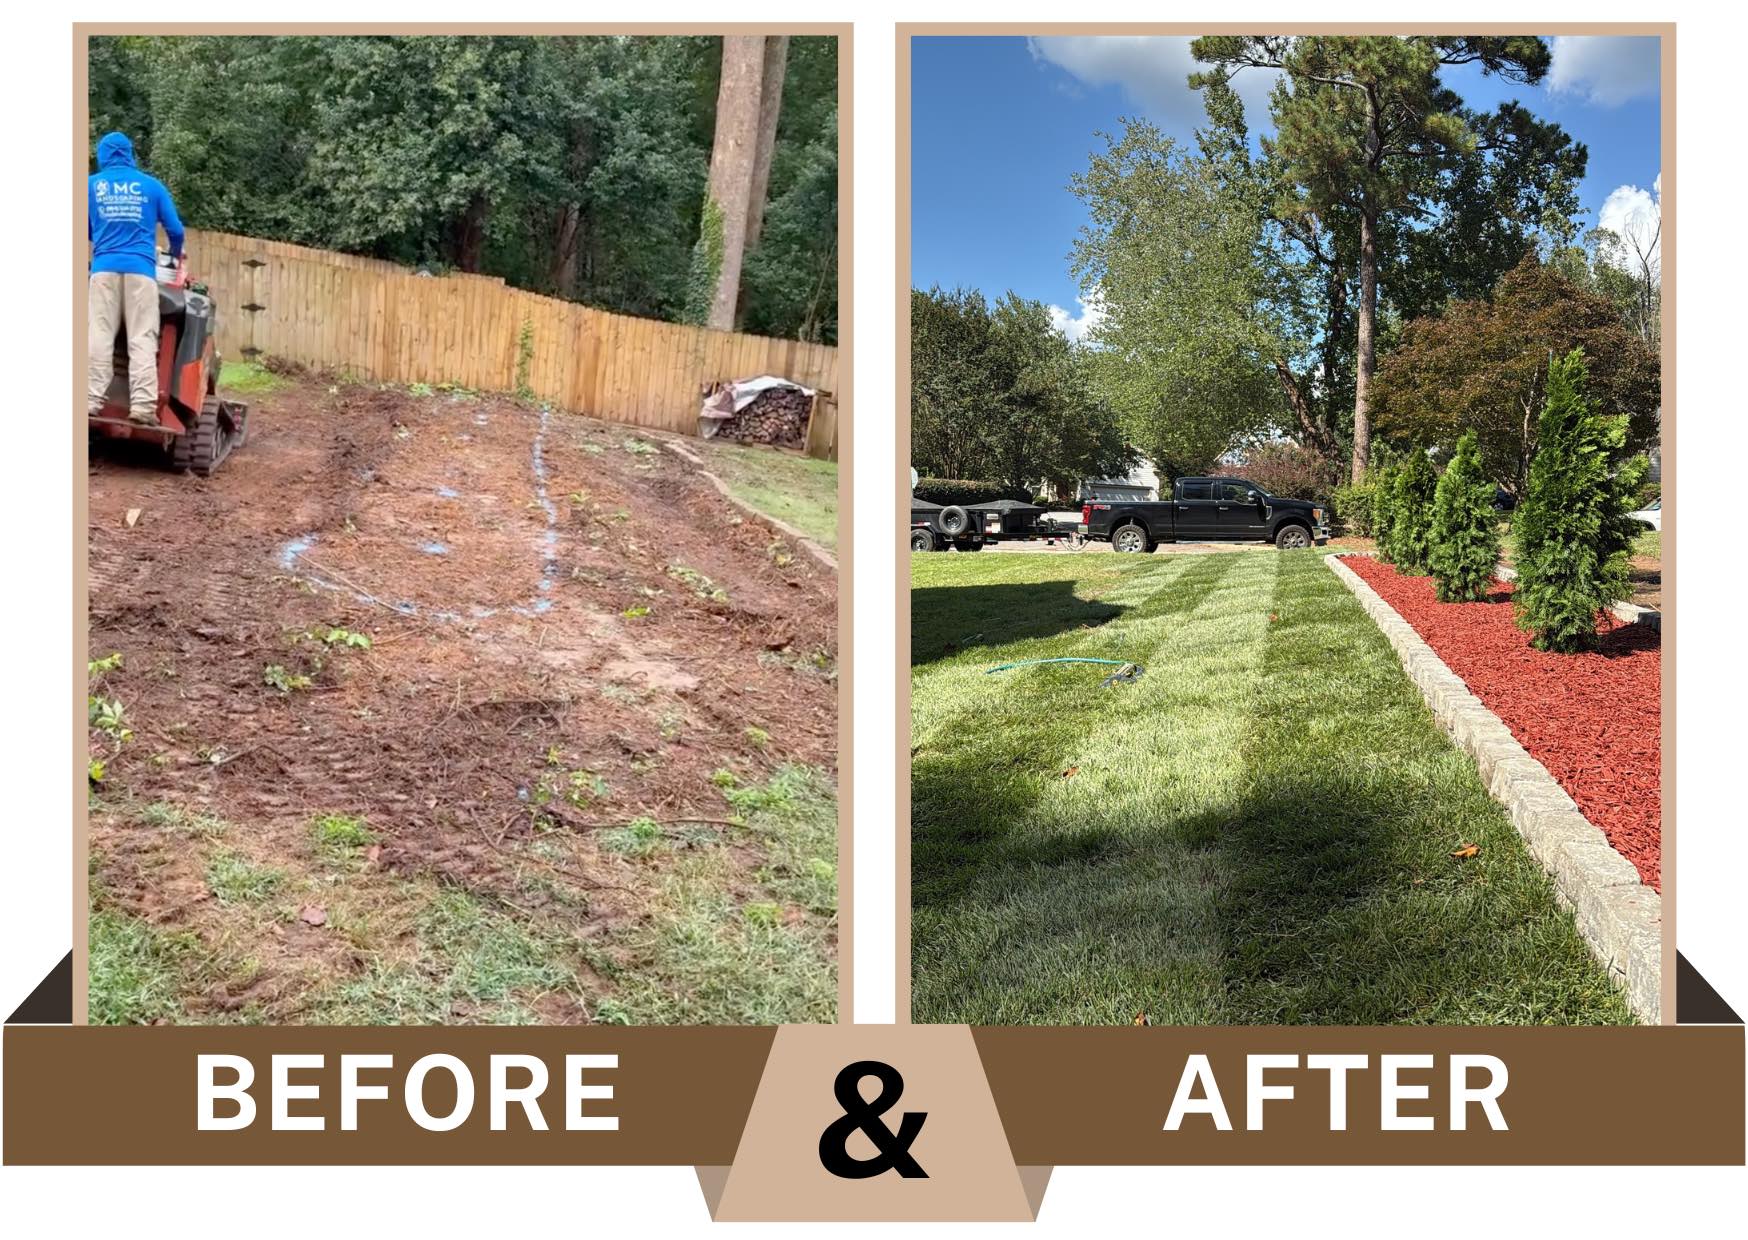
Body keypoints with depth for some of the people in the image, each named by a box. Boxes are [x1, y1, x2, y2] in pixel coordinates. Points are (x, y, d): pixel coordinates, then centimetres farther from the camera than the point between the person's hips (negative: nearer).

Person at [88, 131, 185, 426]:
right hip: (140, 269, -1)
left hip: (104, 268, 1)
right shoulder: (152, 185, 12)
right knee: (142, 338, -7)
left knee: (99, 335, -2)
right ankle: (142, 404, -17)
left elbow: (85, 229, 23)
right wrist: (176, 254, 35)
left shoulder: (91, 184, 14)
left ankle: (90, 401, -10)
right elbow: (175, 229, 13)